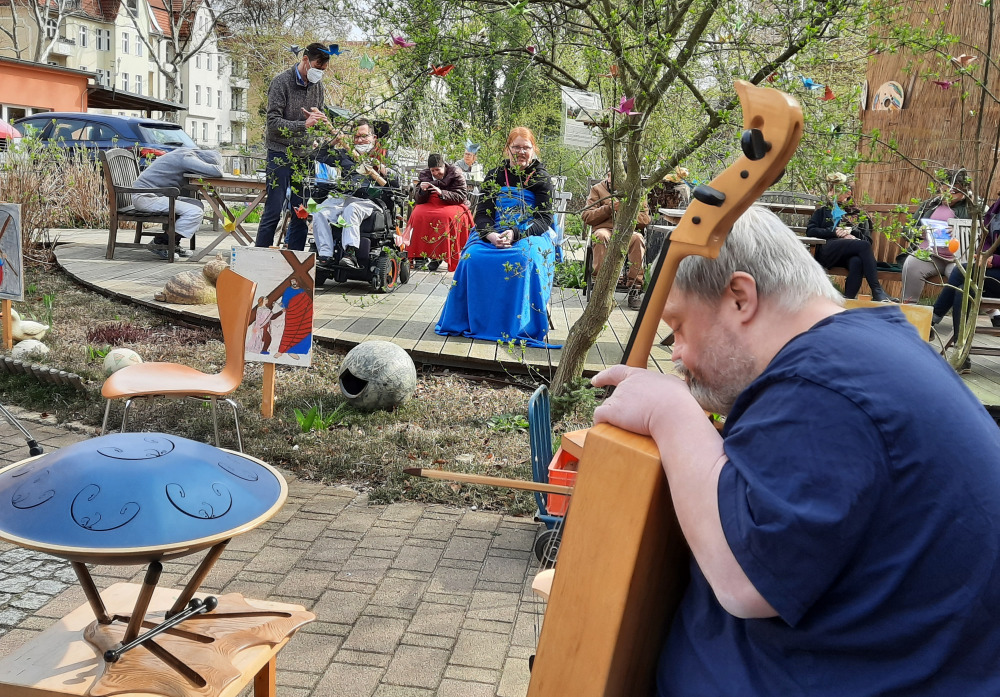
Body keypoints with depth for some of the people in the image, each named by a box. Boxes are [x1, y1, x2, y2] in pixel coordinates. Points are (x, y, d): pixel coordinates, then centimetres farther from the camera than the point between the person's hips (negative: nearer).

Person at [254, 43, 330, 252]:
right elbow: (273, 122, -13)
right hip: (281, 154, -6)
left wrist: (318, 116, -6)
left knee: (301, 214, 5)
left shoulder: (318, 85, 10)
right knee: (273, 212, -7)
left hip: (305, 156, 6)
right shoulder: (282, 82, -8)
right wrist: (303, 125, -24)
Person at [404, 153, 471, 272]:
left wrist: (442, 193, -24)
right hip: (430, 205, 3)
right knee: (418, 214, -29)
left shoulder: (456, 174, -4)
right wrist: (422, 190, -19)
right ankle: (419, 255, -27)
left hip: (451, 205, -3)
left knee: (447, 217, -38)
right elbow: (418, 200, 5)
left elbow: (462, 197, -12)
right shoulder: (424, 175, 6)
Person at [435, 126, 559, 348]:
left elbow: (544, 219, -5)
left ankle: (522, 328, -27)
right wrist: (490, 235, -20)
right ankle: (468, 321, -17)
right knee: (473, 256, -29)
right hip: (494, 233, 2)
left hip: (530, 234, -2)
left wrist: (516, 234, -22)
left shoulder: (540, 179, 4)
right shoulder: (495, 176, 11)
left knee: (525, 259, -37)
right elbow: (482, 213, 4)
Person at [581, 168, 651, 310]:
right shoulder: (597, 189, 14)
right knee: (601, 236, -37)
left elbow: (645, 219, 6)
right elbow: (586, 216, 3)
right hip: (604, 228, 0)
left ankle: (635, 290, -30)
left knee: (637, 238, -35)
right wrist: (609, 208, -9)